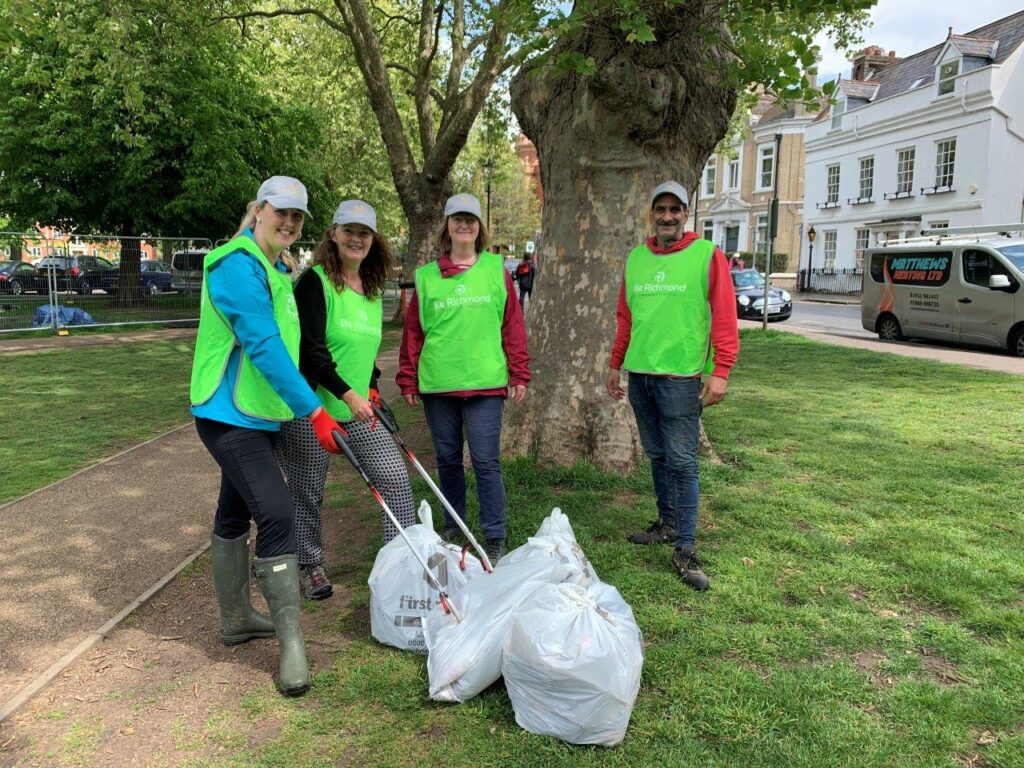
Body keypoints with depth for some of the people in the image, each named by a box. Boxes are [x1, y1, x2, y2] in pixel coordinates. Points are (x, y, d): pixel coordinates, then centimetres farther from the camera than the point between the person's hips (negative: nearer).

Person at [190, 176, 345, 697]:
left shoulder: (275, 269, 14)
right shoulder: (238, 265, -18)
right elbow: (263, 346, -25)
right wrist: (313, 410, -27)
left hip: (259, 415, 10)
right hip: (229, 416, -10)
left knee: (236, 514, 19)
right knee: (276, 515, -16)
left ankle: (235, 619, 33)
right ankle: (290, 644, -8)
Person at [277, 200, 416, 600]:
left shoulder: (372, 289, 10)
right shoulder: (314, 281, -13)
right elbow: (311, 349, -20)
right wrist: (348, 394, -25)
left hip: (358, 408, 7)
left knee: (396, 477, 0)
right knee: (308, 494, 7)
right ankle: (309, 566, 29)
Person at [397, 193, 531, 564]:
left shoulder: (497, 271, 4)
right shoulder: (426, 277, 6)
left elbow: (513, 326, 3)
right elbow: (413, 331, 8)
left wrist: (519, 375, -1)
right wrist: (408, 380, 6)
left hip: (485, 383, -2)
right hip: (437, 384, 2)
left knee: (485, 461, -1)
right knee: (447, 459, 14)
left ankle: (495, 538, 9)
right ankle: (452, 524, 31)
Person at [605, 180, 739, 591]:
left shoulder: (707, 256, -4)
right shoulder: (635, 258, 11)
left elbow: (724, 318, -8)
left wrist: (720, 371, -14)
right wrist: (615, 365, 17)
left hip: (681, 377, -5)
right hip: (639, 374, 5)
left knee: (681, 461, -4)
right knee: (656, 456, 14)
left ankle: (685, 549, 2)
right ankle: (668, 522, 29)